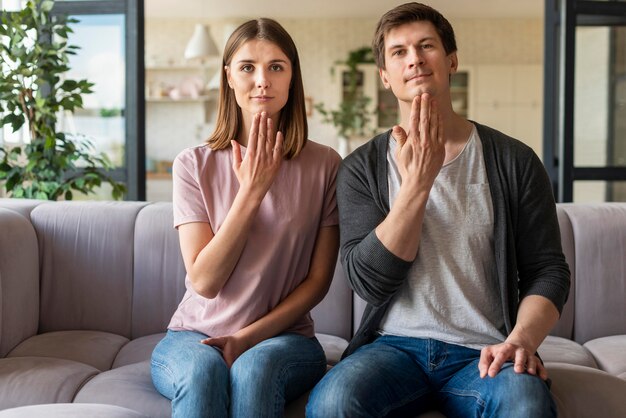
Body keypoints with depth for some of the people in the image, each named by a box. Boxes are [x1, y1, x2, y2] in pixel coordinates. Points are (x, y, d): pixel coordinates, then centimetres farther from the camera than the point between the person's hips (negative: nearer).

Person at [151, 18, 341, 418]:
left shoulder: (324, 165, -2)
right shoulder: (194, 165, -1)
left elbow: (318, 279, -1)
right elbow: (204, 281, -9)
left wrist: (248, 336, -11)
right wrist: (251, 191, -16)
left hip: (282, 337, 0)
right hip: (194, 337, 0)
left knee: (255, 366, -33)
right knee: (202, 369, -33)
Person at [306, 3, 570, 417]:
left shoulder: (513, 161, 5)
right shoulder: (362, 167, 5)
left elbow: (547, 269, 5)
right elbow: (370, 282, -6)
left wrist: (522, 339, -14)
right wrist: (417, 182, -13)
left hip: (482, 352, 0)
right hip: (396, 346, 1)